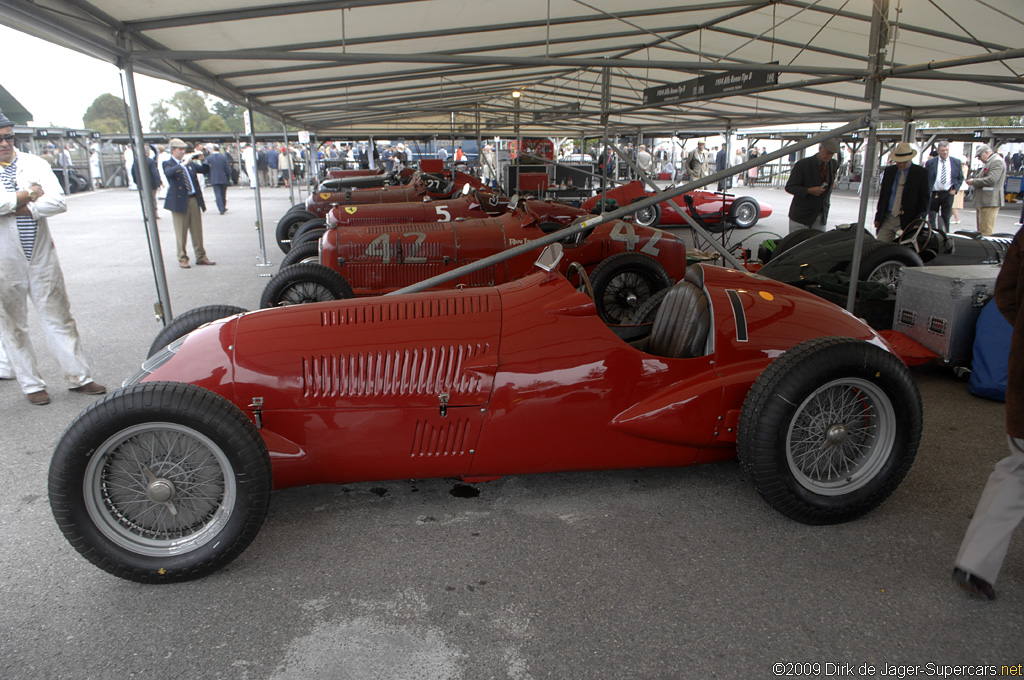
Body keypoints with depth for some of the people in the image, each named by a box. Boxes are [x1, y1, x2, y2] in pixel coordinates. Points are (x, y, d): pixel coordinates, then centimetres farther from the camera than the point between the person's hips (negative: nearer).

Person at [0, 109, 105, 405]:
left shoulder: (35, 164, 4)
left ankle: (79, 377, 15)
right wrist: (30, 194, -12)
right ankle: (31, 384, 20)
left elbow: (58, 202, -9)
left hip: (41, 256, 1)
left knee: (59, 319, 7)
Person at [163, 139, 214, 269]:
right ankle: (182, 258, 9)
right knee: (181, 232, 1)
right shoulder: (168, 164, -1)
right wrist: (183, 164, -27)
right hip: (180, 201, -5)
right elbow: (168, 172, -22)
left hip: (194, 200, 5)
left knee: (197, 230, 9)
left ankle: (201, 257, 17)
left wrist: (202, 160, -3)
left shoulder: (190, 163, 14)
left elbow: (205, 170, 14)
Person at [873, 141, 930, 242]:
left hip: (908, 221, -4)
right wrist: (878, 217, 13)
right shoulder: (889, 171, 12)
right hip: (887, 219, 4)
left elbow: (926, 199, 1)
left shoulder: (921, 173, 1)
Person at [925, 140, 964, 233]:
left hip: (948, 194, 1)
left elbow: (961, 177, 14)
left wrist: (955, 189, -1)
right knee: (931, 219, 1)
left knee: (946, 218, 2)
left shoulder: (956, 162, 7)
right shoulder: (930, 163, 2)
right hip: (933, 194, -1)